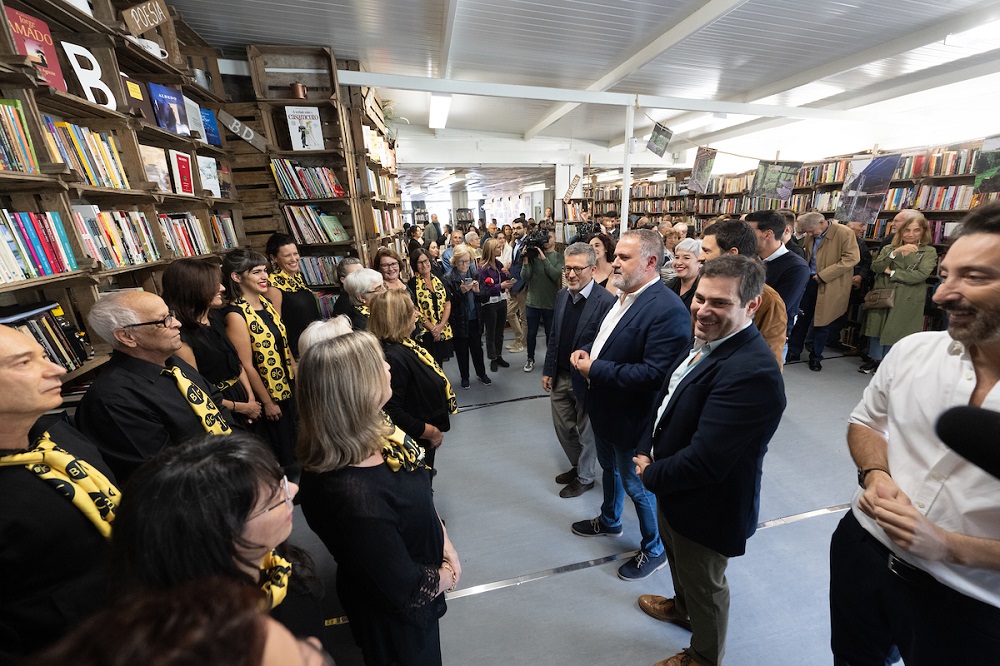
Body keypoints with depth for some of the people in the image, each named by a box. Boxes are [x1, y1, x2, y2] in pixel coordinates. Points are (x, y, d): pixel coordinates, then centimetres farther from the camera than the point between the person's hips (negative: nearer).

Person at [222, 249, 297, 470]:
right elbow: (247, 365, -19)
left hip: (287, 386, 7)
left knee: (292, 442, 24)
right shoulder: (236, 314, -21)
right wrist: (267, 402, -13)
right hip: (268, 394, -7)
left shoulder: (265, 302, 2)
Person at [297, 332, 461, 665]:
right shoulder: (353, 495, -42)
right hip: (395, 620, -6)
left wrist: (445, 545, -5)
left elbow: (420, 499, 0)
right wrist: (446, 576, -10)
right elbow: (404, 589, -28)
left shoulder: (378, 434, -16)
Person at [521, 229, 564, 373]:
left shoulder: (558, 257, -4)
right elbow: (525, 277, -8)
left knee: (550, 333, 13)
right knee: (531, 333, 13)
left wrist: (544, 258, -22)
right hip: (533, 301, 1)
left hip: (551, 302, -1)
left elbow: (556, 276, -19)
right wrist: (525, 261, -22)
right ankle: (530, 359, 30)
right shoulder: (532, 254, -3)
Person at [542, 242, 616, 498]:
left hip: (586, 379, -6)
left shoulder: (605, 301, -20)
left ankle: (585, 477, 39)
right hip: (560, 377, 7)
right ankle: (577, 466, 47)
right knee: (562, 428, 21)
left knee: (586, 432, 15)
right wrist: (548, 370, 9)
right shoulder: (562, 295, 2)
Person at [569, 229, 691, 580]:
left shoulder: (668, 310, -27)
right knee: (609, 468, 28)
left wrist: (595, 370, -27)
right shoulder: (623, 296, 2)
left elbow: (655, 373, -32)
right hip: (604, 409, 9)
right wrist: (586, 351, -6)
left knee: (637, 484, 14)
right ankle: (609, 521, 56)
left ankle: (654, 549, 42)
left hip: (631, 420, -8)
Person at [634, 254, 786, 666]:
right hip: (675, 489, 8)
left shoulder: (751, 373, -35)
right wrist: (648, 451, -4)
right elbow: (666, 400, 5)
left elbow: (704, 461, -34)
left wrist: (651, 475, -17)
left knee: (704, 585, 21)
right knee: (678, 559, 34)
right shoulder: (707, 341, -5)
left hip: (708, 507, -8)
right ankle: (682, 607, 64)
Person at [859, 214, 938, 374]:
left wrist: (891, 272, -10)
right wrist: (896, 252, -17)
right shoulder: (889, 248, 11)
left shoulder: (929, 252, 4)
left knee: (895, 332, 2)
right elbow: (875, 267, -7)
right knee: (877, 328, 7)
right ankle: (875, 359, 20)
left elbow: (921, 275, -11)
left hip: (906, 301, -2)